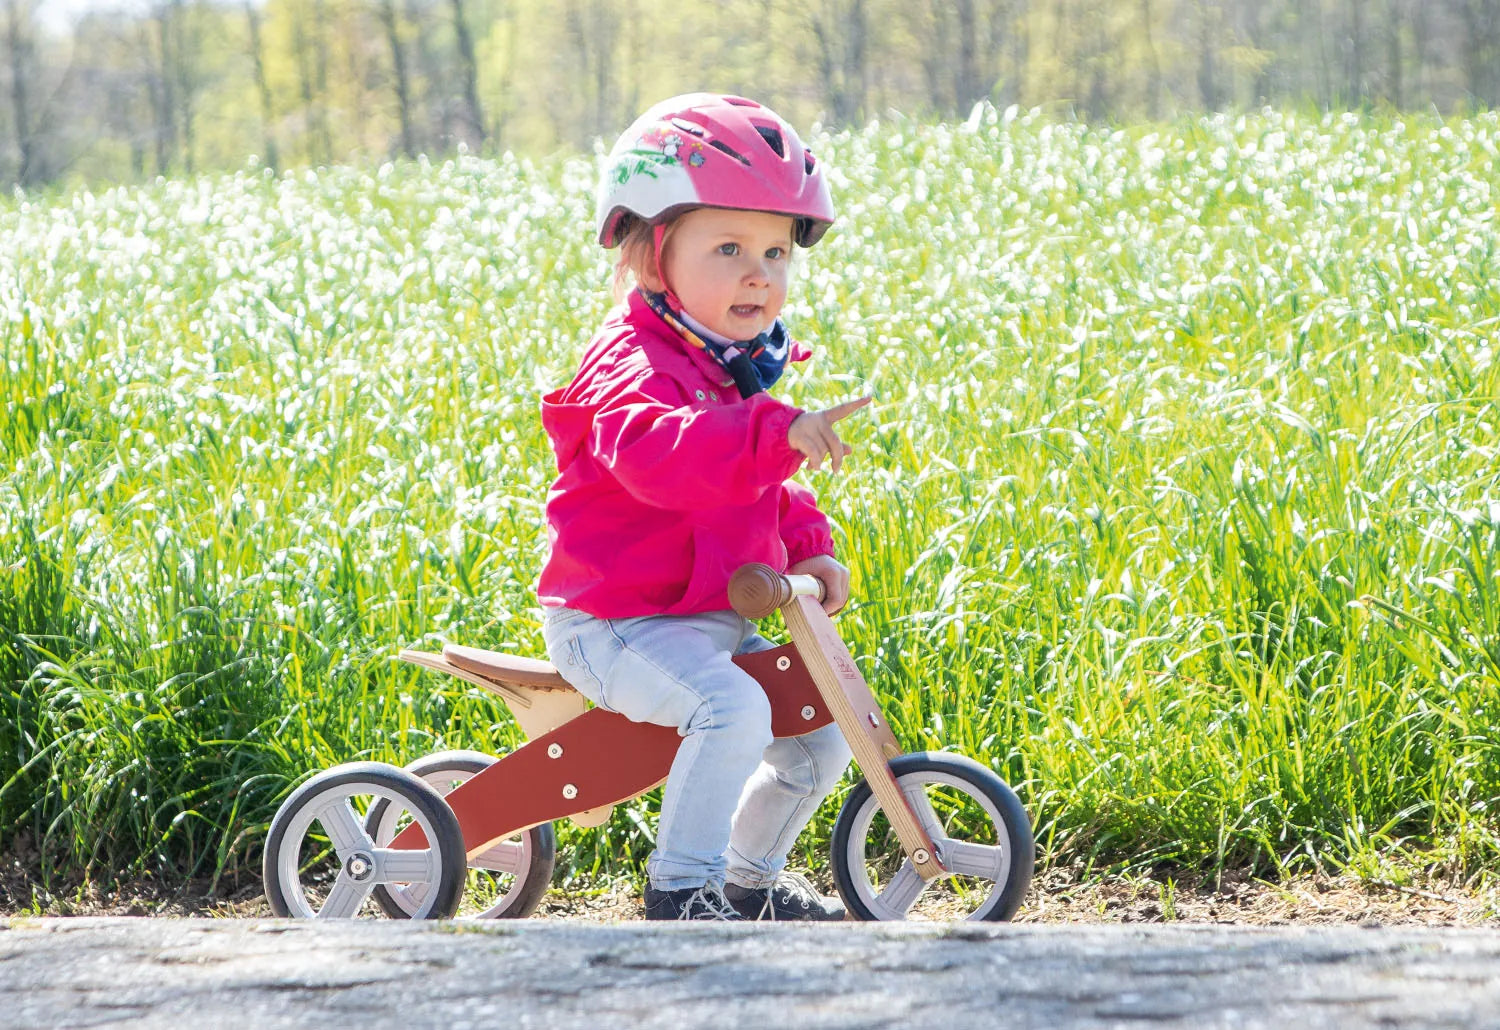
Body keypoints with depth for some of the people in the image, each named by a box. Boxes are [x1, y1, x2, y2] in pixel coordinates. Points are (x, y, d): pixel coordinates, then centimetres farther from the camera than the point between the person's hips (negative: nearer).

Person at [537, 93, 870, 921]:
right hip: (616, 626, -9)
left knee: (822, 727, 8)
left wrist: (809, 548, 8)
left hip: (708, 622, 9)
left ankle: (749, 877, 27)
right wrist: (777, 433, -55)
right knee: (732, 707, -32)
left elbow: (760, 490, 27)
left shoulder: (736, 368, 12)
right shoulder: (637, 364, -19)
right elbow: (653, 452, -43)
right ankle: (682, 884, -18)